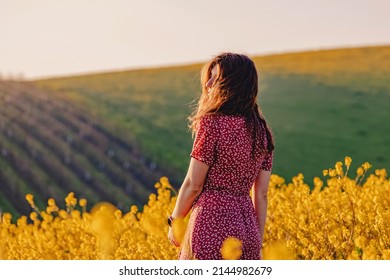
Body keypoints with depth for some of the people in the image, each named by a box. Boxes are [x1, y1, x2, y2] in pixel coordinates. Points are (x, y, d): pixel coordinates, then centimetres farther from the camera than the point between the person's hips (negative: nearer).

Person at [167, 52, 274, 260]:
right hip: (246, 226, 7)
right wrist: (258, 245, 17)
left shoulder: (212, 124, -11)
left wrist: (174, 223, 6)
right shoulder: (262, 132, 8)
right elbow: (261, 194, 11)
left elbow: (193, 185, -9)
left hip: (212, 225, -7)